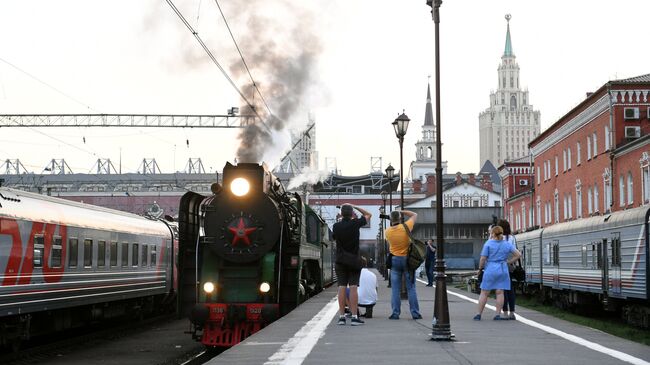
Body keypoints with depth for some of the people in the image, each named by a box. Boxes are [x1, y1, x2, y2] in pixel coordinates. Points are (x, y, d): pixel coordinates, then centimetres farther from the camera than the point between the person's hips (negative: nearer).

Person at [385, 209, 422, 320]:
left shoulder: (388, 231, -5)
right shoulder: (405, 227, -11)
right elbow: (415, 215, 4)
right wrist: (402, 212, 9)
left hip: (395, 260, 1)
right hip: (407, 259, -1)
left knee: (395, 289, 4)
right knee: (411, 288, 4)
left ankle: (395, 313, 1)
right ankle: (415, 313, 5)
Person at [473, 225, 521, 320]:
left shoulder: (488, 243, -7)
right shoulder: (507, 244, 5)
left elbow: (483, 258, -10)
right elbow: (518, 255, 5)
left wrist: (480, 268, 4)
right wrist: (508, 262, 9)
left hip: (490, 270, -3)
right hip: (503, 270, 3)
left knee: (484, 293, 3)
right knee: (500, 293, 4)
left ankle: (479, 314, 4)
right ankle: (498, 315, 1)